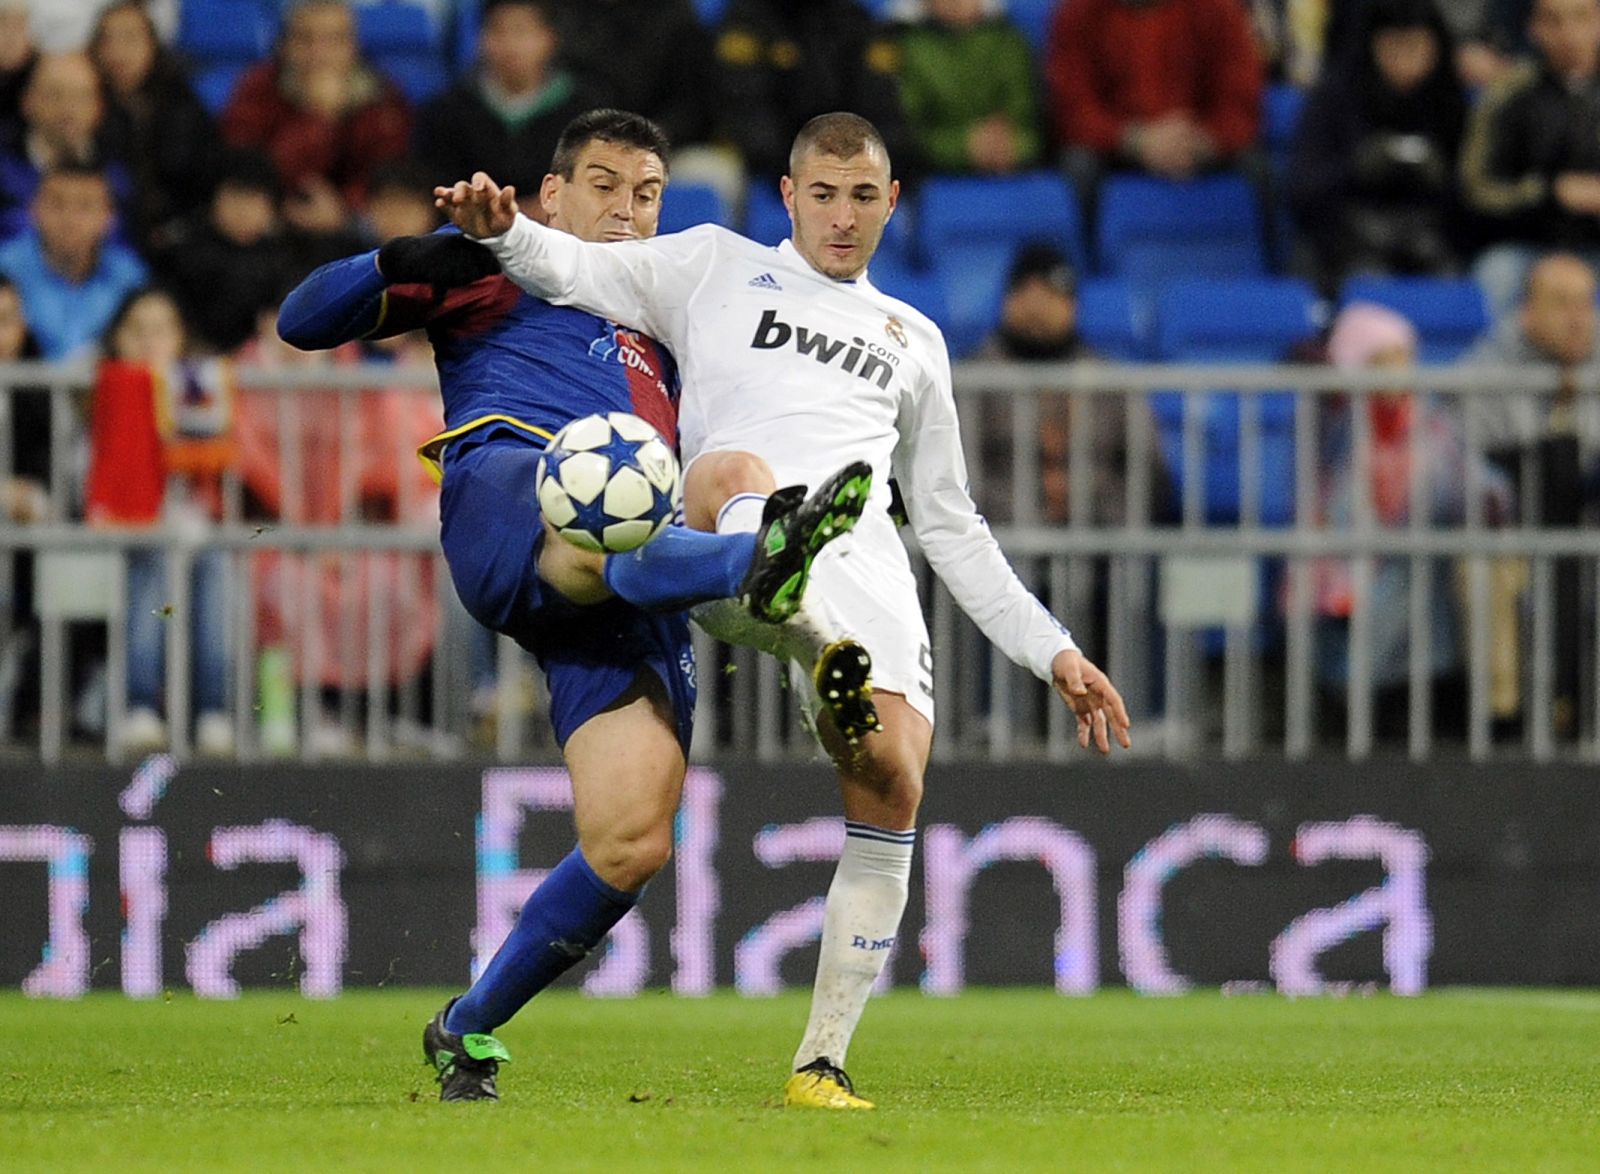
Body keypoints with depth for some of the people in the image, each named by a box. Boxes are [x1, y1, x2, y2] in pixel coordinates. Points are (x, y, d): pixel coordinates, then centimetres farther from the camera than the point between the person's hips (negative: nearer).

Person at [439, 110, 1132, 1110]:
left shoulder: (913, 341, 32)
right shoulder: (719, 269, 25)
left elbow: (951, 524, 34)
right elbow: (574, 270, 13)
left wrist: (1051, 651, 28)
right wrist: (503, 229, -10)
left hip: (865, 556, 3)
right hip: (732, 541, -3)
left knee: (893, 783, -15)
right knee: (735, 471, -39)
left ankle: (822, 1062, -8)